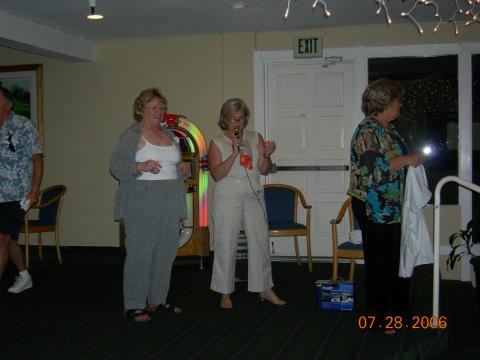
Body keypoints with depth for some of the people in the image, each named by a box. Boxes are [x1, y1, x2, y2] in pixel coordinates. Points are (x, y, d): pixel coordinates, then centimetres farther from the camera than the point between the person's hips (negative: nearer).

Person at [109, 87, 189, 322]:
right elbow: (116, 166, -9)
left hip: (169, 204, 7)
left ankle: (157, 300, 22)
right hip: (141, 205, -7)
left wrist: (183, 168, 5)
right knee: (139, 253, -5)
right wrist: (140, 166, -23)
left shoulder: (168, 134, 17)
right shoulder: (132, 135, -4)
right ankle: (133, 305, 4)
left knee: (166, 252, 9)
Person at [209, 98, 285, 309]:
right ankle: (225, 293, 13)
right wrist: (234, 153, -19)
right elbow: (217, 175, -11)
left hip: (254, 198, 3)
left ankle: (265, 289, 18)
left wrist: (267, 155, -16)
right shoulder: (217, 143, 1)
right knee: (226, 246, 0)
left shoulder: (255, 138, 8)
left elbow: (264, 170, 4)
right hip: (228, 200, -3)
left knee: (260, 242, 5)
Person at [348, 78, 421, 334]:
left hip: (393, 207, 9)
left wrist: (411, 160, 10)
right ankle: (379, 316, 14)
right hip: (374, 208, -9)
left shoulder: (389, 128, 13)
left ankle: (397, 310, 29)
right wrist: (407, 160, -20)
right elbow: (374, 166, -27)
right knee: (380, 262, 1)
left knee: (396, 259, 16)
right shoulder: (367, 130, -16)